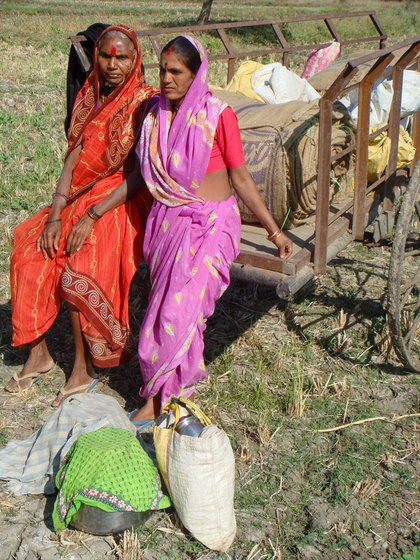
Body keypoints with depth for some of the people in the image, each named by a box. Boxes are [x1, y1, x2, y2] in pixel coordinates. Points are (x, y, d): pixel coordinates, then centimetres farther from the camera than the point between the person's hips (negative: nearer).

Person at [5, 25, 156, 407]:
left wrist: (91, 217, -22)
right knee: (31, 250, -10)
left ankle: (84, 369, -5)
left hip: (123, 200, -6)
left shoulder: (145, 104, -11)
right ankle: (38, 353, 3)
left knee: (77, 267, -24)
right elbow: (75, 156, 1)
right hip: (83, 193, 6)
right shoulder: (91, 96, 7)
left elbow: (137, 175, -16)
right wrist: (56, 213, -10)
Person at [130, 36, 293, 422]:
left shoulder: (218, 115, -11)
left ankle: (158, 398, 8)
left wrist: (274, 230, -1)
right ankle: (181, 383, 26)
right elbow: (139, 175, 13)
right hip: (166, 221, 5)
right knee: (168, 302, 7)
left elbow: (240, 178, -4)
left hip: (209, 225, -5)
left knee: (180, 307, -10)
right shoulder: (155, 113, 4)